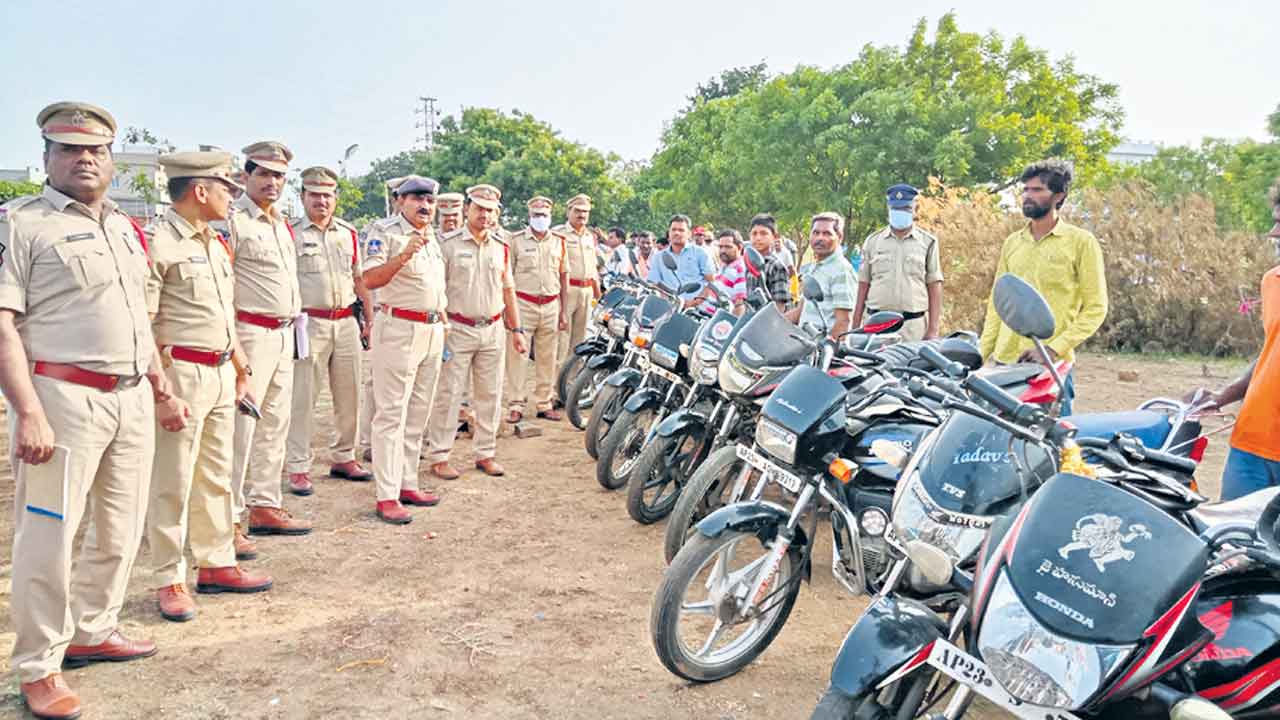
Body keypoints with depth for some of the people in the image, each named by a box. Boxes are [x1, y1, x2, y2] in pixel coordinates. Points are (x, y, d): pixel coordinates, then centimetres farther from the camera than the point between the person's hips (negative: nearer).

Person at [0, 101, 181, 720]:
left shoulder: (124, 227, 16)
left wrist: (162, 391, 22)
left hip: (132, 399, 7)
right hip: (64, 398, -7)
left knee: (121, 530, 15)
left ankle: (92, 631, 33)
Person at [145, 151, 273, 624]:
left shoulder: (215, 244, 16)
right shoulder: (159, 243, -12)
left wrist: (240, 370, 21)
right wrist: (161, 387, -19)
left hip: (221, 373, 9)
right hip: (182, 372, -8)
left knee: (215, 476, 15)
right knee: (173, 482, 0)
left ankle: (216, 564, 27)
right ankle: (170, 581, 11)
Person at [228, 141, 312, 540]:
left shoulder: (282, 223, 18)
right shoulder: (233, 220, -9)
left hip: (283, 334, 9)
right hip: (251, 333, -9)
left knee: (274, 425, 13)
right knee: (240, 426, -8)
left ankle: (264, 506, 23)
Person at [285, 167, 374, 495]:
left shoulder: (349, 233, 13)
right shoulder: (291, 233, -3)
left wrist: (369, 317, 14)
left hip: (347, 322, 5)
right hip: (310, 323, -5)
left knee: (349, 396, 11)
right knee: (303, 397, -3)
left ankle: (343, 458, 25)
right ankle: (298, 468, 4)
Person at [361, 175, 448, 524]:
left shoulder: (431, 236, 17)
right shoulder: (385, 232, -7)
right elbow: (370, 280, -20)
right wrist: (404, 255, -32)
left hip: (432, 331, 8)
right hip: (398, 330, -8)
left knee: (418, 414, 12)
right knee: (391, 414, -7)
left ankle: (407, 484, 21)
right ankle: (387, 496, -5)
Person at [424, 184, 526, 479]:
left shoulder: (501, 248, 11)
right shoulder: (448, 244, -5)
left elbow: (507, 290, 17)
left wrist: (517, 329, 13)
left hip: (493, 330, 5)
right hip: (457, 329, -5)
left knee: (489, 396, 10)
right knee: (448, 394, -2)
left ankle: (485, 453, 20)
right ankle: (438, 457, 5)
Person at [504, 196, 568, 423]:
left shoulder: (559, 241, 11)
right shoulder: (516, 240, 1)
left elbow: (563, 276, 14)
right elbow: (507, 275, 2)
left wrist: (563, 311, 11)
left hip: (551, 305, 3)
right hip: (523, 304, -3)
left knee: (547, 357, 7)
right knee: (518, 355, -5)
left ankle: (544, 404, 16)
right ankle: (515, 405, 0)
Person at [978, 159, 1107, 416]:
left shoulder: (1081, 242, 0)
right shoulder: (1012, 243, 15)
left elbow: (1095, 308, -4)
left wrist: (1054, 349, -14)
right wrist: (982, 354, 9)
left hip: (1051, 366, -4)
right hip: (1003, 362, 4)